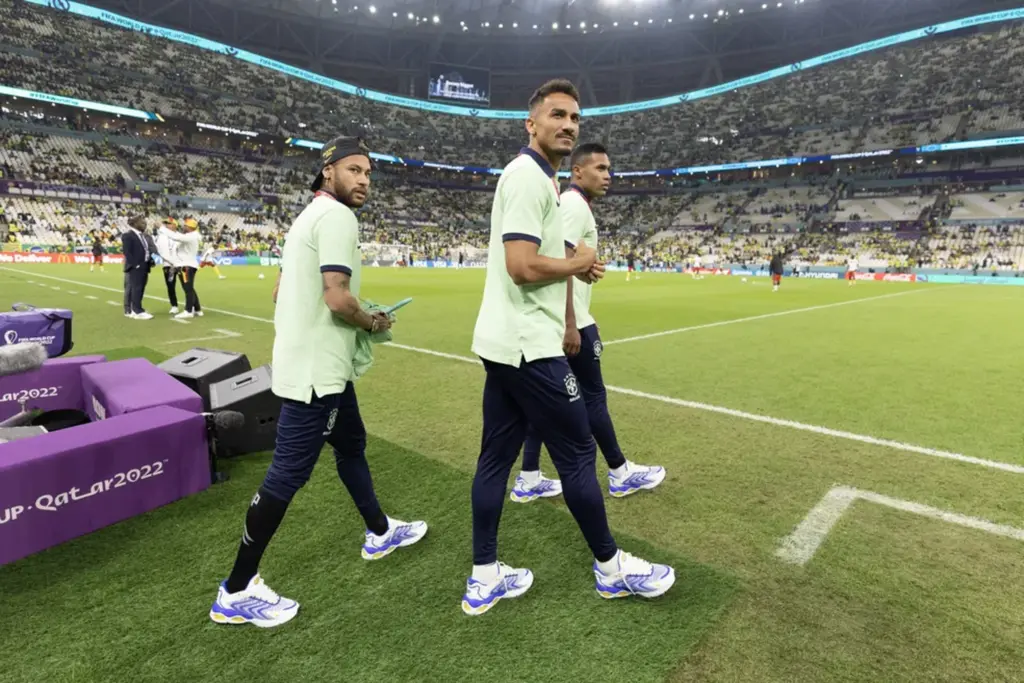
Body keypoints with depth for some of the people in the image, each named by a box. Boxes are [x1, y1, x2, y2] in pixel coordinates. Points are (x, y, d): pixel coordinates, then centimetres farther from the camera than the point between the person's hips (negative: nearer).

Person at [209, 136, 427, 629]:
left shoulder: (310, 215, 16)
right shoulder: (337, 216, -15)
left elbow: (280, 290, 20)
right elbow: (338, 297, -24)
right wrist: (374, 323, -7)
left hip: (312, 361, 11)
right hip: (317, 368, -11)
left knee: (352, 445, 22)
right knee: (288, 474, -3)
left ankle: (379, 532, 40)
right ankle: (237, 592, 11)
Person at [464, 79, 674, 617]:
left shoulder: (532, 177, 19)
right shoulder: (529, 176, -13)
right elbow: (522, 266, -24)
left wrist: (574, 265, 8)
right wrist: (578, 264, -7)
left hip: (502, 344, 10)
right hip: (529, 346, -10)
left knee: (496, 455, 11)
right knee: (578, 453, 3)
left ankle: (484, 578, 23)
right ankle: (611, 567, 23)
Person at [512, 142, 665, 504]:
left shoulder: (566, 203, 19)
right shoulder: (575, 204, -11)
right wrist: (572, 325, -25)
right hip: (569, 321, -10)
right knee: (593, 395, 2)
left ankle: (529, 480, 17)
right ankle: (620, 473, 18)